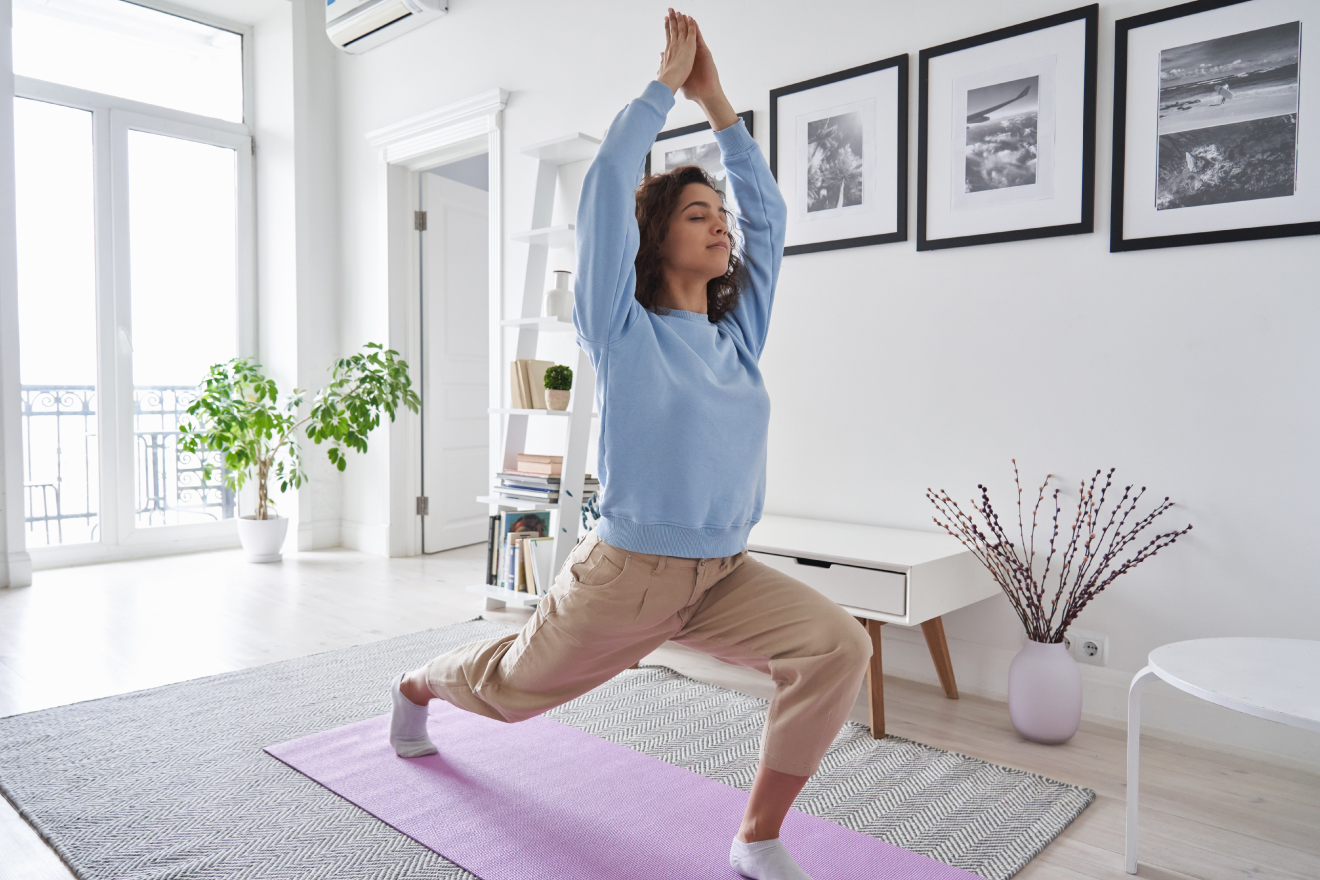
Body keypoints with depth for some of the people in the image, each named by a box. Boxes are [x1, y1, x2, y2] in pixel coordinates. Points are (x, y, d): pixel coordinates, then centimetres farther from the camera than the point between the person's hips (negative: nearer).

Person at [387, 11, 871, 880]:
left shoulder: (739, 335, 4)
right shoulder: (625, 332, -10)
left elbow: (768, 210, 8)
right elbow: (608, 182, -16)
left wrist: (716, 99, 9)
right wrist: (666, 82, -4)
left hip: (725, 575, 4)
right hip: (626, 573, -4)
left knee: (838, 646, -21)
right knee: (512, 682, 19)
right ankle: (416, 688, 55)